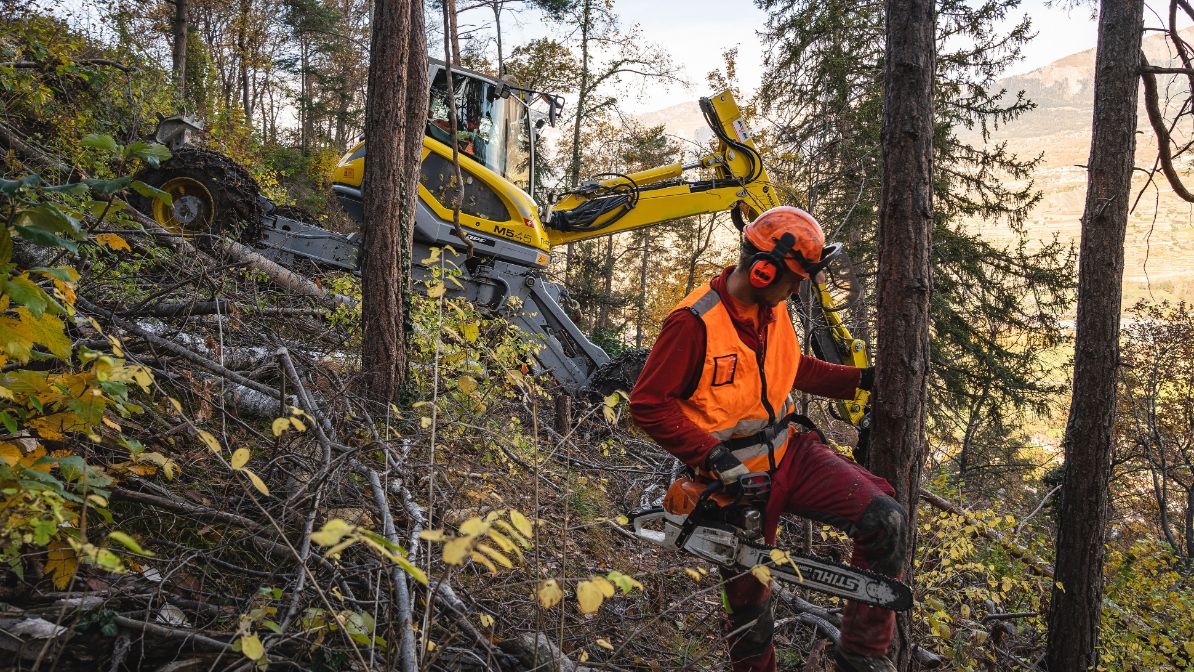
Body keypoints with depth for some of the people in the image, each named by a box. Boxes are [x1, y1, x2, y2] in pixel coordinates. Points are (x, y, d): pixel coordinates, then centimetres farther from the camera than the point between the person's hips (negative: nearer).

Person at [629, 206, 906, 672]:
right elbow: (647, 404, -21)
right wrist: (713, 456, -25)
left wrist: (859, 379, 14)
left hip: (788, 452, 6)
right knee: (749, 607, 9)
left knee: (885, 520, -11)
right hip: (735, 476, -6)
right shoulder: (695, 323, -23)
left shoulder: (773, 308, 1)